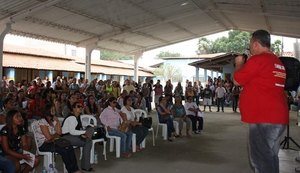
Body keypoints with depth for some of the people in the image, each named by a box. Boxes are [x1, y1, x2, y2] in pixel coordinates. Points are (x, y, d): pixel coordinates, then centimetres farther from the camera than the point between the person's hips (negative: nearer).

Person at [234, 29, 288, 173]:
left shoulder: (257, 59, -12)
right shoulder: (278, 61, 17)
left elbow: (237, 81, -6)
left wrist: (239, 64, 11)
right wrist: (246, 64, 24)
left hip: (263, 119, -10)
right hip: (279, 118, 10)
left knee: (260, 160, -6)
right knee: (271, 158, 19)